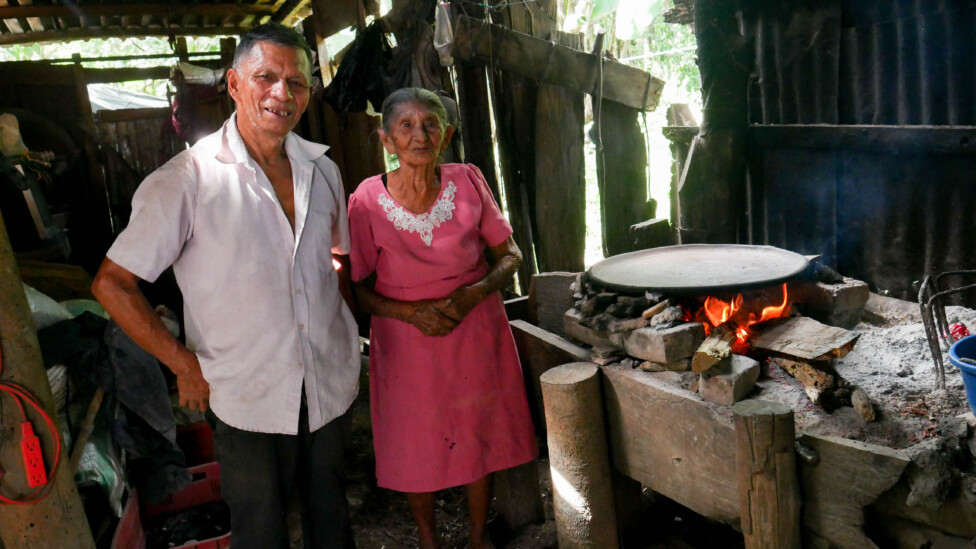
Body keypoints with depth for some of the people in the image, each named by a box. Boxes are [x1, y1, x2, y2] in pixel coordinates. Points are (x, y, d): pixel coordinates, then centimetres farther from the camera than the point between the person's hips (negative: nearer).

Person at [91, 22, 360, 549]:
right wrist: (185, 365, -10)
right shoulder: (187, 179, -13)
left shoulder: (322, 169, 2)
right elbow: (112, 283, -9)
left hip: (330, 384, 4)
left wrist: (347, 340, 6)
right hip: (247, 398, -4)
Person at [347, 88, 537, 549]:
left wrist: (474, 292, -17)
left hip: (475, 331, 2)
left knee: (480, 435, 15)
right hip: (407, 338, -1)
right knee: (416, 446, 13)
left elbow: (510, 255, 0)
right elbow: (357, 288, -5)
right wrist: (411, 312, -20)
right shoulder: (367, 201, -13)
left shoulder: (467, 182, -8)